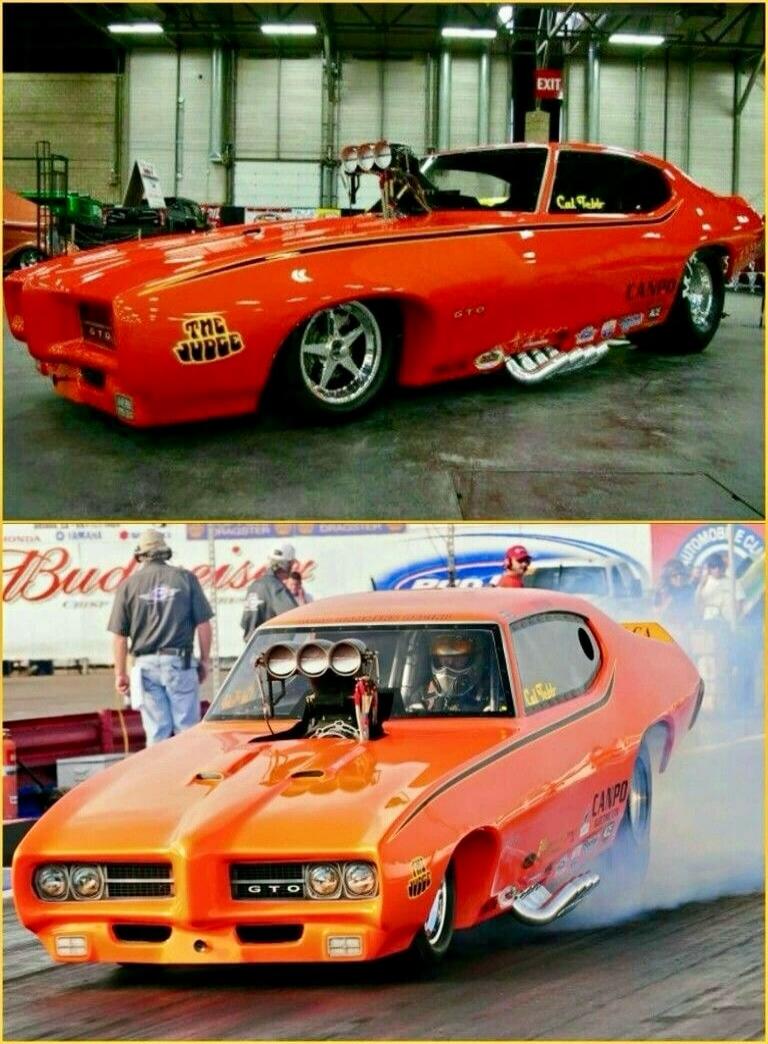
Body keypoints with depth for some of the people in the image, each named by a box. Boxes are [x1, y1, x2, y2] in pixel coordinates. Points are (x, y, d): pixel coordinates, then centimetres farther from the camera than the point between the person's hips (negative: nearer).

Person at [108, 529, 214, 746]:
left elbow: (119, 636, 2)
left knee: (157, 734, 4)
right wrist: (205, 660, 11)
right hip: (180, 663, -1)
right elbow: (203, 624, 0)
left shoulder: (128, 585, 2)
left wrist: (120, 674, 9)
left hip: (146, 665, 1)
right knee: (187, 729, 3)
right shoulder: (185, 578, 2)